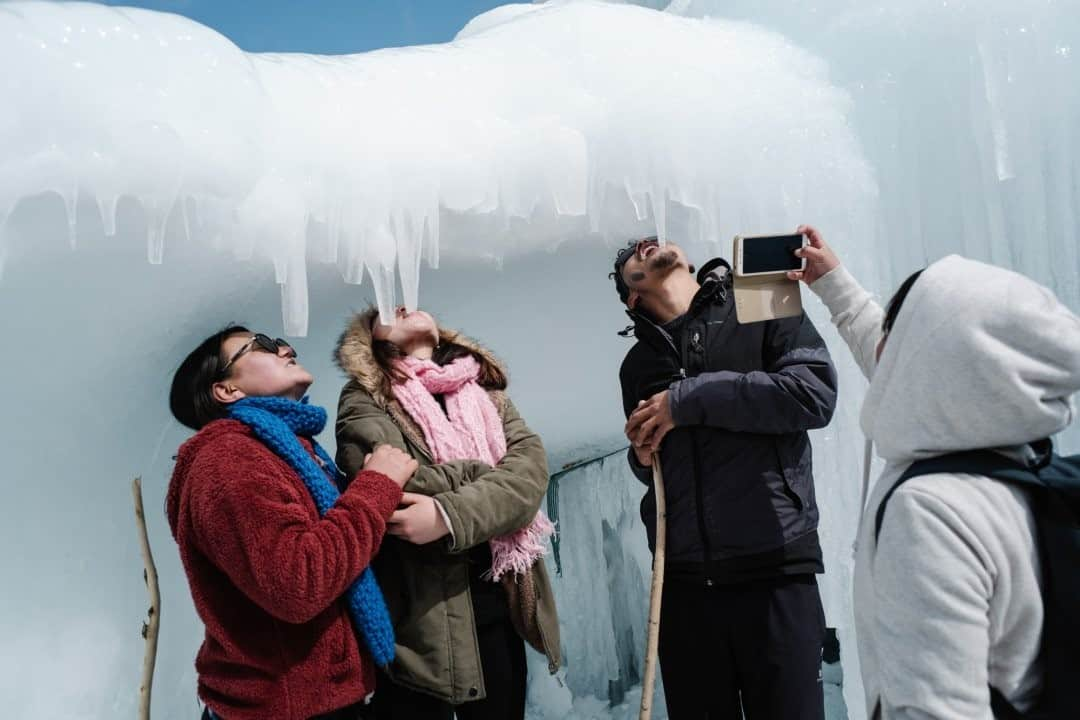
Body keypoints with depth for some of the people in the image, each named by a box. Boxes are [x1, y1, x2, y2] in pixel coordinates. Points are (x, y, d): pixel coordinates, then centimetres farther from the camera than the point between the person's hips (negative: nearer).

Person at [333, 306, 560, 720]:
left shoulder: (485, 390, 12)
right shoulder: (364, 399, 0)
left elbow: (532, 464, -6)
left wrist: (451, 514, -22)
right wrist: (497, 476, -7)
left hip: (501, 605, 4)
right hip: (422, 616, -4)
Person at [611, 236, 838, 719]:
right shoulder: (637, 364, 16)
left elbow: (815, 395, -10)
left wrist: (690, 398, -11)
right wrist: (642, 456, 0)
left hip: (776, 570, -3)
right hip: (681, 580, 4)